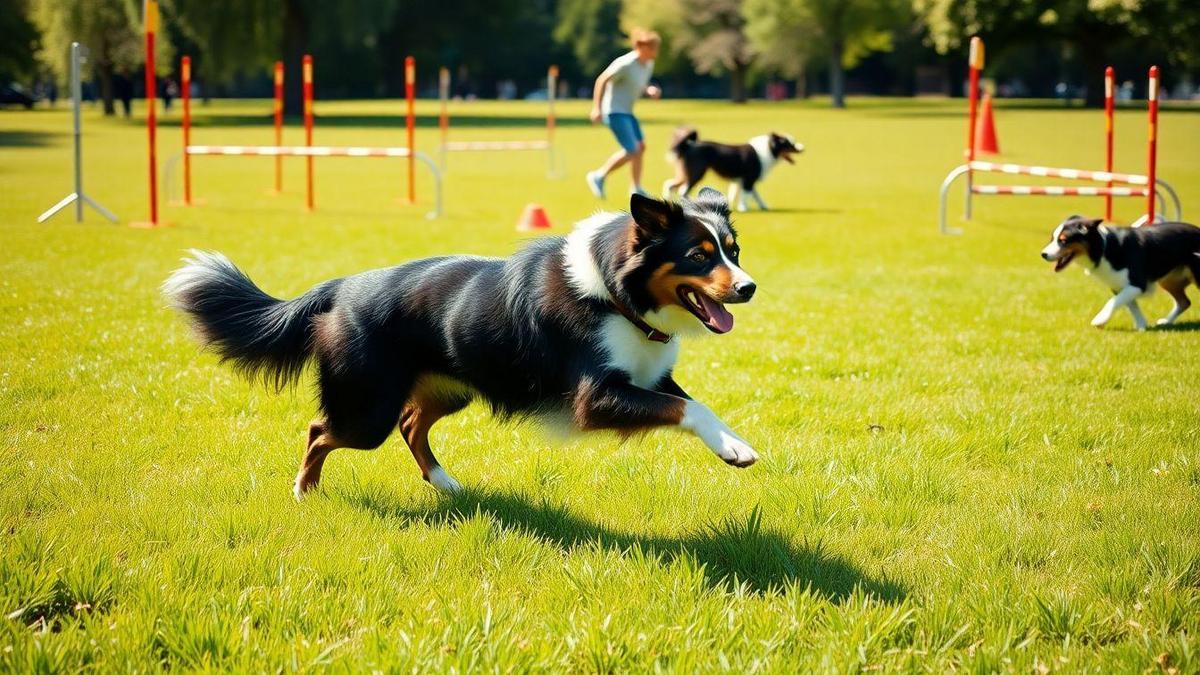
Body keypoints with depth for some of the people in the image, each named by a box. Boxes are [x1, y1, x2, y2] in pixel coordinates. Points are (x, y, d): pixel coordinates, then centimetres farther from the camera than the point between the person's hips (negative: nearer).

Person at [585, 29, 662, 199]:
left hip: (627, 112, 9)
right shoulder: (626, 64, -22)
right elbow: (602, 80, -17)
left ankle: (636, 188, 20)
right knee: (631, 151, -12)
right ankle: (598, 176, 4)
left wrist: (649, 90, -3)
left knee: (641, 147, 9)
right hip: (614, 111, -9)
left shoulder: (648, 64, 5)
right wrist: (596, 107, -19)